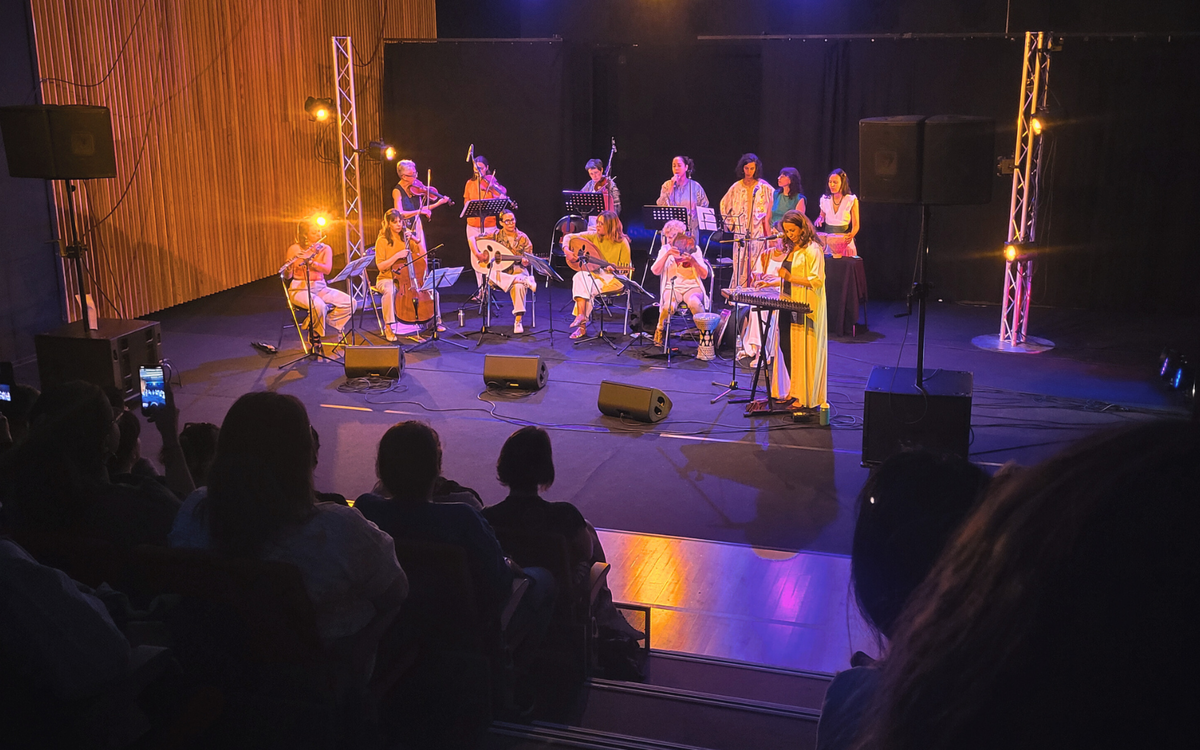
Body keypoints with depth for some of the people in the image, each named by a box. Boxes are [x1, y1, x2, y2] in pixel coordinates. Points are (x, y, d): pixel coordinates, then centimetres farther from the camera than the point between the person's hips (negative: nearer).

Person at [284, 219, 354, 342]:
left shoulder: (325, 249, 7)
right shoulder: (294, 249, -1)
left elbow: (327, 269, -11)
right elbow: (288, 276, -2)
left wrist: (309, 261, -25)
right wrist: (288, 269, -26)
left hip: (320, 287, 4)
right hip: (300, 288, -4)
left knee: (350, 303, -16)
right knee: (318, 305, -36)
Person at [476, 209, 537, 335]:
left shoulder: (523, 238, 4)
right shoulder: (496, 235, 2)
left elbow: (528, 260, 2)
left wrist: (525, 262, -22)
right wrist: (477, 254, -15)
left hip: (518, 271, 0)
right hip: (500, 272, 1)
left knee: (519, 286, -36)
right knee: (492, 275, -37)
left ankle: (518, 321, -29)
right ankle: (526, 281, -30)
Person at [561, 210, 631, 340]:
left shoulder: (622, 243, -11)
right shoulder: (594, 236, 1)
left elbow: (625, 269, -7)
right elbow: (568, 237, 7)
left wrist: (614, 269, -27)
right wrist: (566, 250, -13)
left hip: (615, 279, -5)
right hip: (596, 273, 5)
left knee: (589, 286, -32)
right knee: (579, 277, -29)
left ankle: (581, 321, -23)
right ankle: (581, 316, -34)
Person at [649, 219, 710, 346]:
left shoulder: (694, 249, 5)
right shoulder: (665, 249, 9)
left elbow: (704, 275, -3)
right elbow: (656, 271, -6)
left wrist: (693, 261, -20)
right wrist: (667, 254, -17)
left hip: (692, 287, -1)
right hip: (672, 287, 1)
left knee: (694, 303, -37)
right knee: (668, 306, -34)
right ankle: (660, 330, -5)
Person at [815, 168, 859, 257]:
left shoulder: (852, 200, -3)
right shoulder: (824, 199, 7)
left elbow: (855, 225, -4)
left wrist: (851, 235, -25)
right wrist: (820, 219, -3)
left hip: (845, 242, -2)